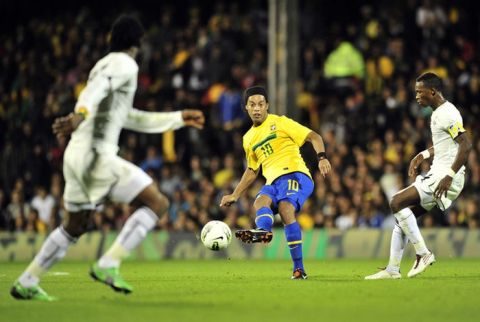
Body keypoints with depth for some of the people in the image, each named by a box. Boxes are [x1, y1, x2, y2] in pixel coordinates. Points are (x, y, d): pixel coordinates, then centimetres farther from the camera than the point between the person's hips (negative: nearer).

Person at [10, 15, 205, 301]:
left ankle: (26, 283, 24)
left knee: (75, 226, 22)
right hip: (96, 156, -9)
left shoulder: (104, 65, 25)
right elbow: (97, 88, -25)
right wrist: (81, 113, -45)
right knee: (158, 203, -9)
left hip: (79, 155, 9)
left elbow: (131, 119, 33)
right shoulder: (125, 64, -4)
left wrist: (179, 118, 35)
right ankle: (108, 265, -17)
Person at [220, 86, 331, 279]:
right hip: (273, 182, 6)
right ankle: (263, 230, -62)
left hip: (295, 175, -6)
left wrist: (321, 157, -18)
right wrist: (234, 196, 29)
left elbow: (313, 137, -1)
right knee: (260, 201, -27)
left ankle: (298, 268, -37)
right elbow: (252, 171, 34)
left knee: (285, 207, -31)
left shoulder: (280, 122, 4)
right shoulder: (249, 138, 21)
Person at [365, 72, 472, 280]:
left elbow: (466, 144, -23)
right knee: (403, 214, 8)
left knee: (397, 203, -17)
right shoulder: (438, 113, 17)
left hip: (445, 177, -10)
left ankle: (422, 254, -12)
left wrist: (449, 176, -27)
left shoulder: (447, 114, -15)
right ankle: (392, 269, 10)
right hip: (437, 174, 10)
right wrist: (422, 156, 23)